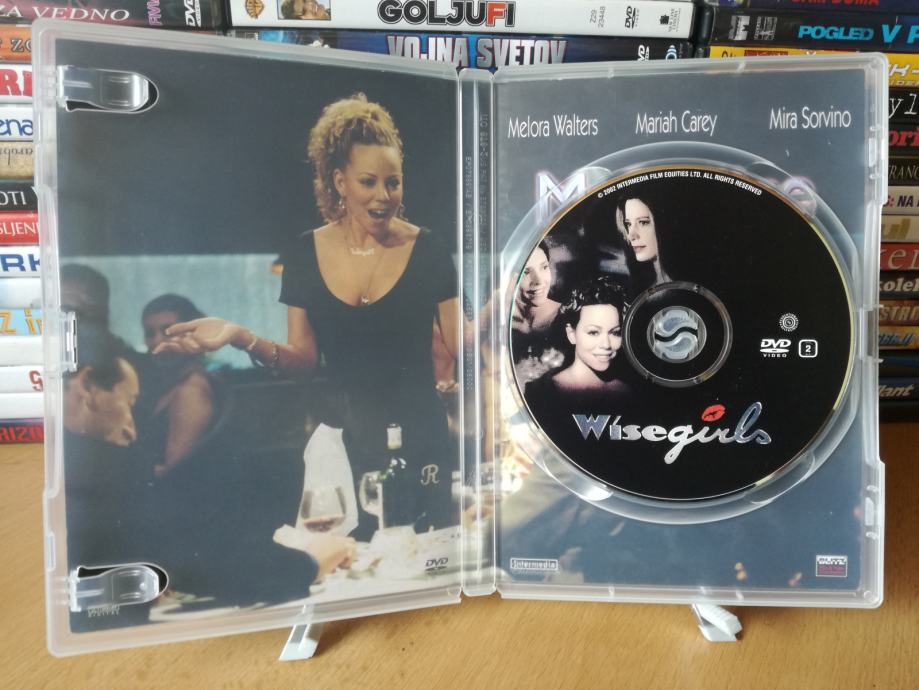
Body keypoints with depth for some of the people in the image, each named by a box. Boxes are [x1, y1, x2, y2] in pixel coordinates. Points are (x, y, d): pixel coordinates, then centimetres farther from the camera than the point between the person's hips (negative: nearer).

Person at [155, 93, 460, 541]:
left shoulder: (428, 250, -5)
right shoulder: (305, 253, 0)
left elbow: (460, 344, -2)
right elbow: (304, 359, 3)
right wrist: (241, 337, -11)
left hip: (416, 434, -1)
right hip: (340, 438, 2)